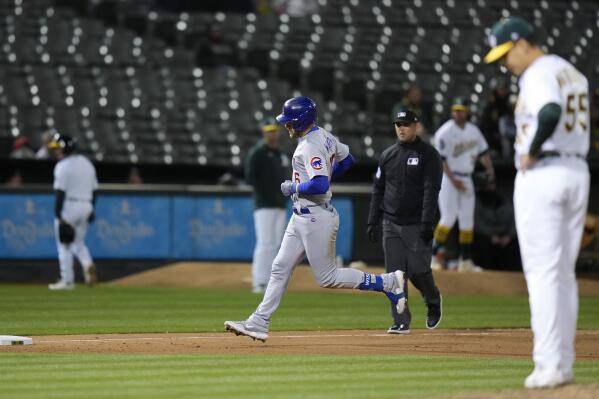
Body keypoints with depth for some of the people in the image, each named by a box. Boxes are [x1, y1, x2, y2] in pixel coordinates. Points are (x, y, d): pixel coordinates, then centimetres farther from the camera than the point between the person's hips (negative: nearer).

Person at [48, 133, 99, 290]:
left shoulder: (63, 165, -11)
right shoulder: (87, 163, 13)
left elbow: (60, 192, -16)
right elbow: (94, 189, 15)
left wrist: (59, 216, -16)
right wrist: (91, 210, 20)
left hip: (68, 207, -7)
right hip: (86, 206, 7)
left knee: (64, 245, 3)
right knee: (78, 242, 18)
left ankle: (67, 280, 3)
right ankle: (88, 264, -10)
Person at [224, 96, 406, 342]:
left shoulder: (310, 147, -21)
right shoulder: (325, 136, 8)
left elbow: (320, 185, -31)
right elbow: (347, 159, 23)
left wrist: (293, 188, -16)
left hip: (317, 219, -10)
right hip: (301, 218, 10)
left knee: (327, 278, -2)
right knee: (280, 268, 7)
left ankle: (387, 283, 4)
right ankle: (258, 324, 8)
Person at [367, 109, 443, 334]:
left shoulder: (428, 155, -3)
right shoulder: (387, 155, 12)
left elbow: (431, 190, -11)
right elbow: (378, 190, 15)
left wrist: (427, 223, -19)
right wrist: (372, 221, 8)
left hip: (416, 225, -4)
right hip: (391, 223, 5)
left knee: (418, 270, -6)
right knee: (395, 273, -1)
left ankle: (433, 301, 24)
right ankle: (401, 322, 2)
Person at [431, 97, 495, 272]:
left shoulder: (473, 130, 8)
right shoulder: (445, 132, -12)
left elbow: (483, 152, 12)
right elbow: (440, 159, -15)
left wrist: (489, 168, -5)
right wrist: (453, 180, -20)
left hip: (466, 179, 7)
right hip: (448, 177, -7)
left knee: (467, 219, 6)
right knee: (449, 217, -14)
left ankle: (466, 261, 11)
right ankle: (432, 256, -8)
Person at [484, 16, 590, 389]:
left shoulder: (538, 74, -13)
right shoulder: (574, 74, 17)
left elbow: (550, 111, -32)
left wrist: (532, 151, -19)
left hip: (541, 175, -9)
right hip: (577, 173, 9)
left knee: (542, 272, -6)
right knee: (564, 273, 13)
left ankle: (549, 365, -9)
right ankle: (564, 364, 14)